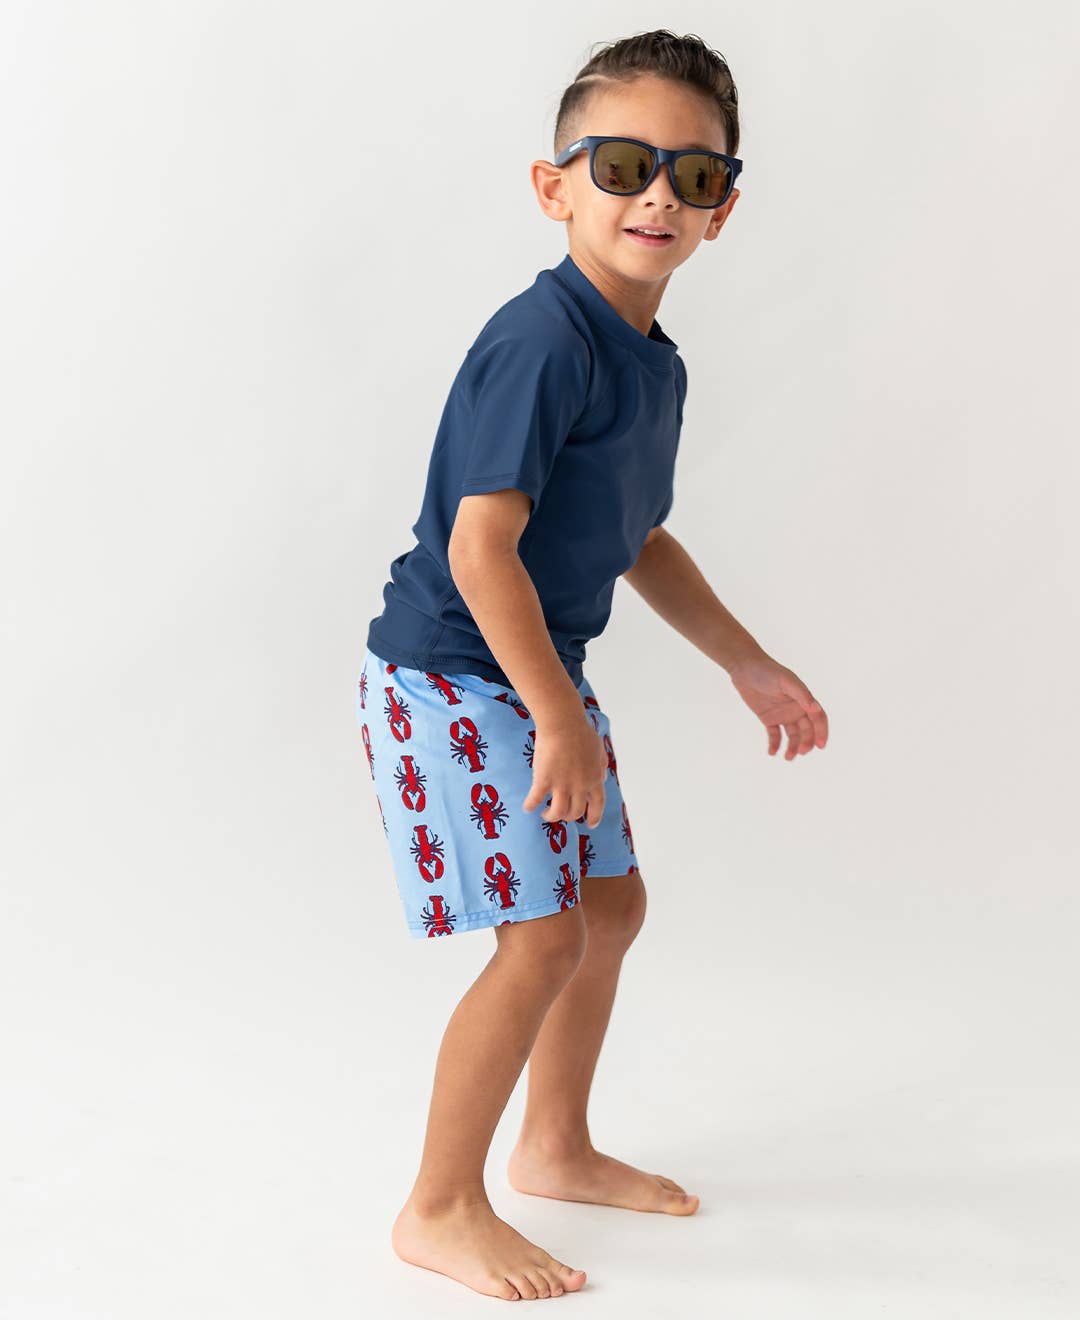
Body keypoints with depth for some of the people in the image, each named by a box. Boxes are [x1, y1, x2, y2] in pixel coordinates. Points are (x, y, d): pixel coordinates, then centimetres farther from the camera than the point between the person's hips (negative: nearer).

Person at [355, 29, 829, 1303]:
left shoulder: (655, 364, 7)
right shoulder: (541, 342, -23)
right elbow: (479, 546, -26)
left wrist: (748, 662, 22)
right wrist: (561, 717, -24)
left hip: (539, 672, 10)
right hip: (450, 675, -10)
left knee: (612, 901, 18)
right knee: (542, 935, -10)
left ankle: (556, 1148, 37)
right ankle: (441, 1209, 8)